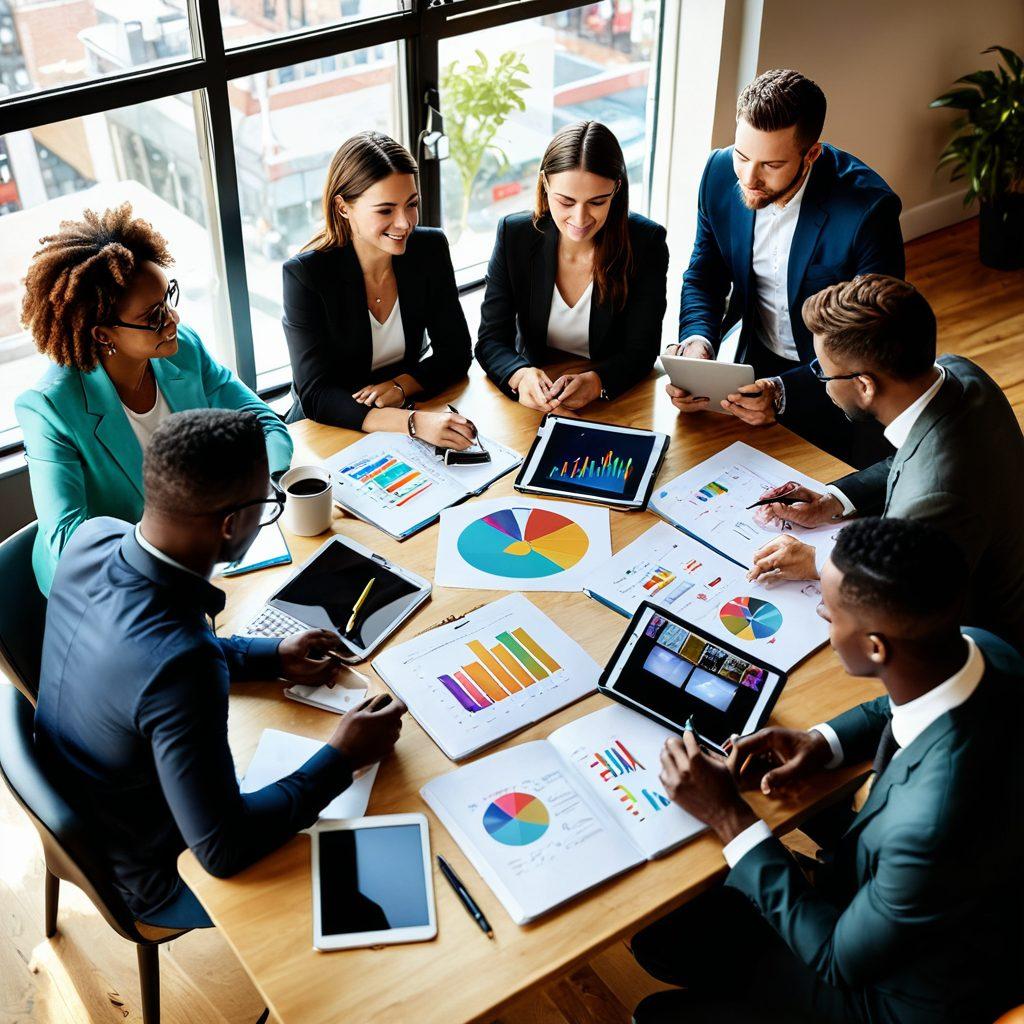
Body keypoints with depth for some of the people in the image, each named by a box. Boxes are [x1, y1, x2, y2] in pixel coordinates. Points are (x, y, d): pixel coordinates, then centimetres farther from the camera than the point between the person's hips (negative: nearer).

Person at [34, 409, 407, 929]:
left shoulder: (93, 537, -19)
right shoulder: (183, 666, -43)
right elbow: (222, 851, -33)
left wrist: (271, 656, -1)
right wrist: (341, 759, -23)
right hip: (147, 880, -7)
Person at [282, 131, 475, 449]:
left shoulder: (430, 248, -5)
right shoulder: (305, 275, -17)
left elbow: (455, 352, 1)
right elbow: (315, 396, -23)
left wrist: (400, 386, -20)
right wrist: (413, 422, -38)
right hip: (326, 433, -3)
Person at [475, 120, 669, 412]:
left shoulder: (646, 242, -9)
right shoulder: (514, 235, -7)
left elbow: (641, 350, -9)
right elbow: (490, 340, -7)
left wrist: (595, 382, -31)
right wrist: (521, 376, -30)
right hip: (534, 404, 2)